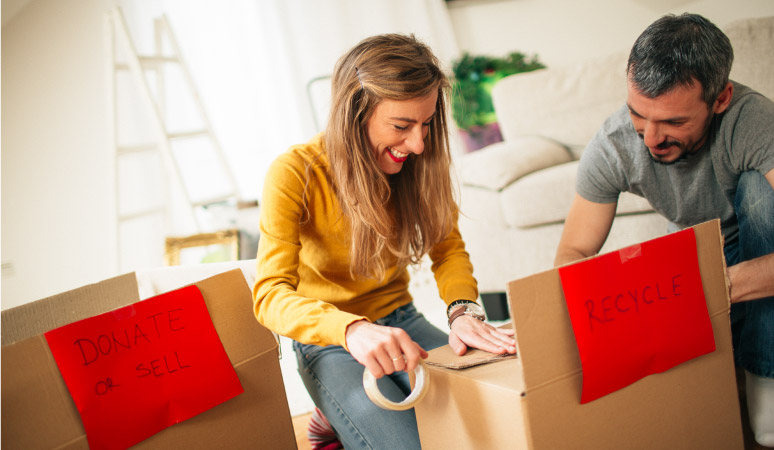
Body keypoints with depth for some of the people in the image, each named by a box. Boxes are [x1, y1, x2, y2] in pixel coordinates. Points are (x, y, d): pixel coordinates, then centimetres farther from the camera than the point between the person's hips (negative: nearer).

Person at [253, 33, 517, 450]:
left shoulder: (418, 162, -7)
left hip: (400, 320, 5)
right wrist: (352, 330, -50)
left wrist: (462, 310, -23)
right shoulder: (294, 174, -22)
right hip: (329, 342, -5)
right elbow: (271, 295, -30)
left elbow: (448, 249, 0)